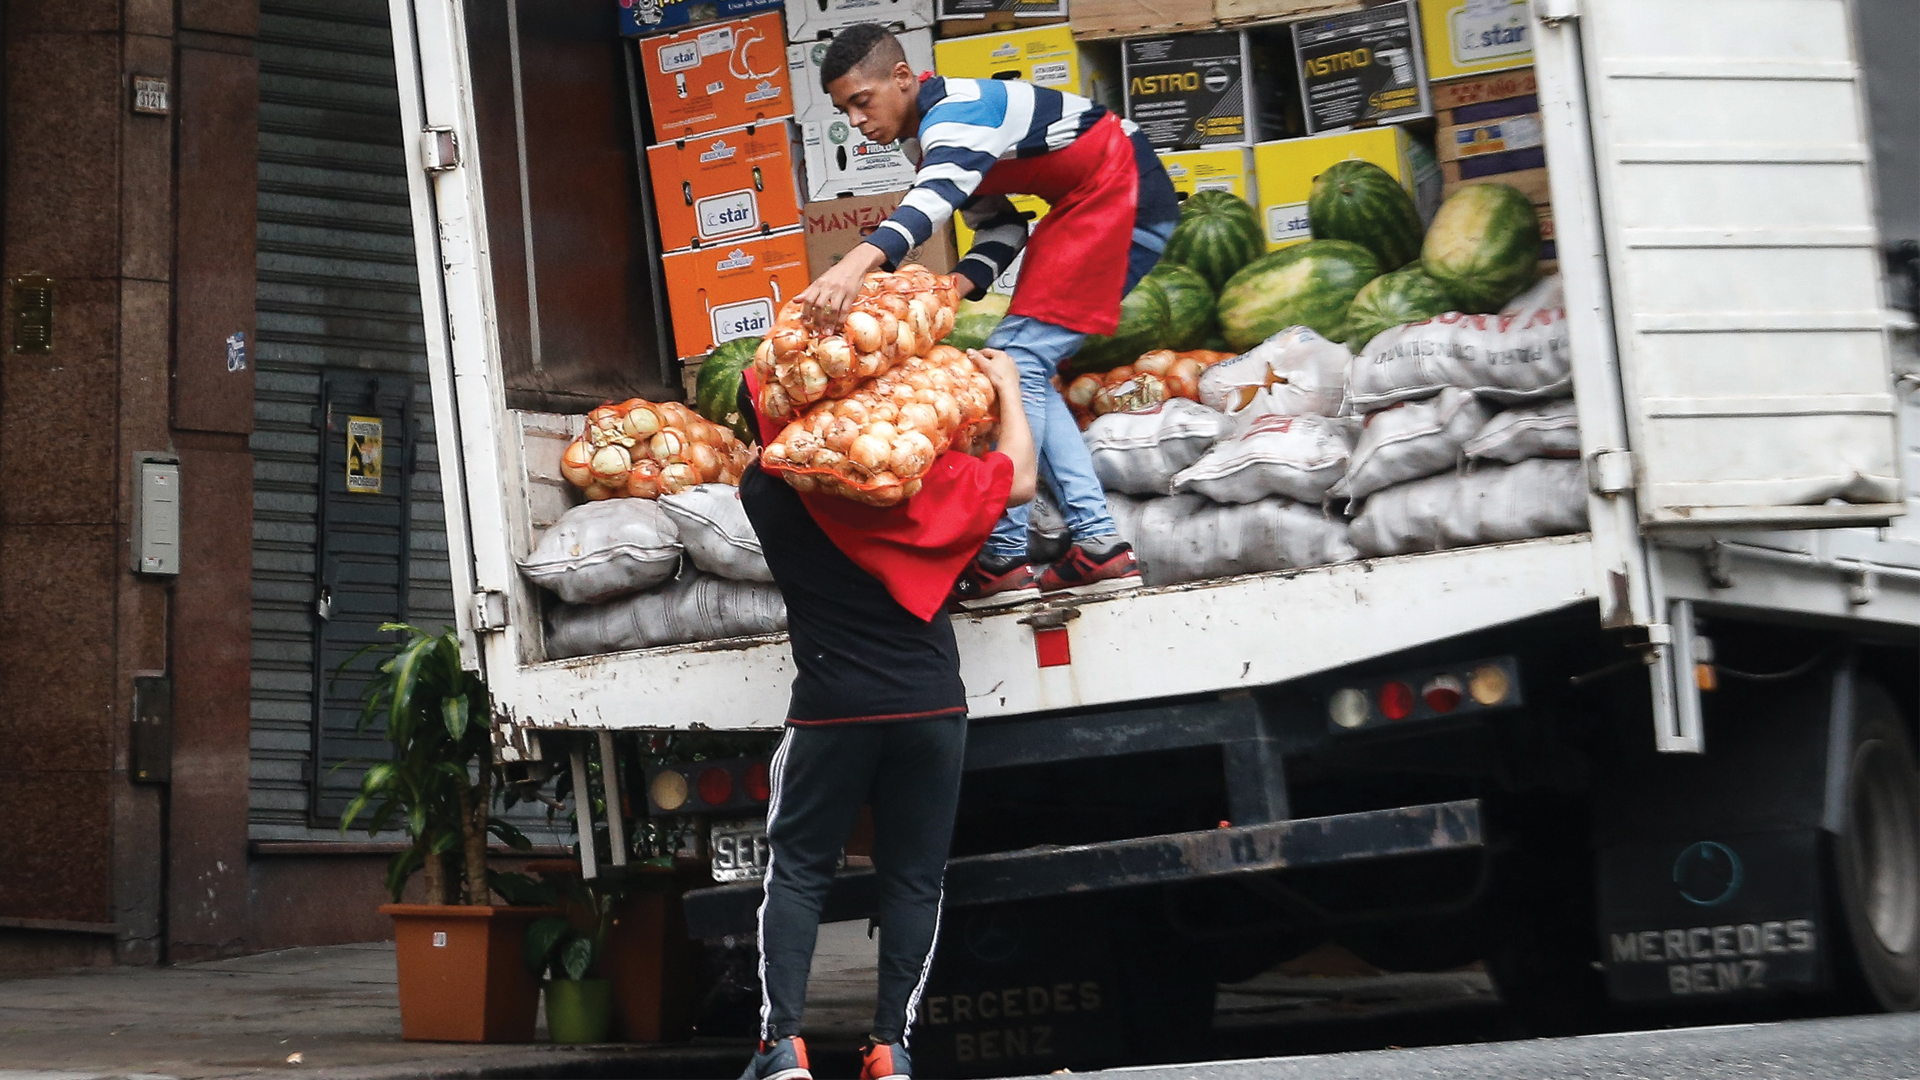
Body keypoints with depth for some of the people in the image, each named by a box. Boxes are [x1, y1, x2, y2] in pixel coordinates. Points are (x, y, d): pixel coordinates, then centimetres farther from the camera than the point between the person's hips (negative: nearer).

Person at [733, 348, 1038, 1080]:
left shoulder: (763, 491, -1)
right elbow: (1019, 481, 6)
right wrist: (1007, 387, 18)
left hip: (832, 711, 0)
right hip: (931, 705, 0)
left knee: (798, 869, 8)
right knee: (914, 876, 8)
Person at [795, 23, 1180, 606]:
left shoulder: (953, 114, -21)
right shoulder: (941, 128, 11)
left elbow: (933, 199, -42)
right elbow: (999, 227, 12)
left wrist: (857, 262, -59)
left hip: (1122, 196, -11)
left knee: (1017, 361, -15)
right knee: (1024, 371, 9)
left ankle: (1004, 558, -16)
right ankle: (1100, 546, 6)